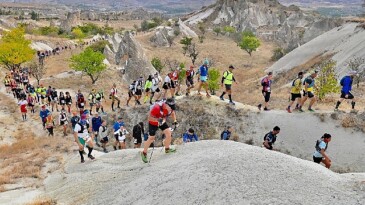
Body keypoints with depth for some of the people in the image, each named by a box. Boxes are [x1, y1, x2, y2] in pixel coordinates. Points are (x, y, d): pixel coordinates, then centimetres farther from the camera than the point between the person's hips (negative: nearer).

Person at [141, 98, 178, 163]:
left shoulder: (170, 107, -20)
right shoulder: (157, 108, -39)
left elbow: (172, 113, 2)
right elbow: (150, 117, -31)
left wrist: (175, 121, -10)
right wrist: (158, 120, -46)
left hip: (162, 121, 5)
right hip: (153, 123, -5)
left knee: (168, 132, -7)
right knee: (151, 138, -1)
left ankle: (167, 149, 14)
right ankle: (144, 153, 17)